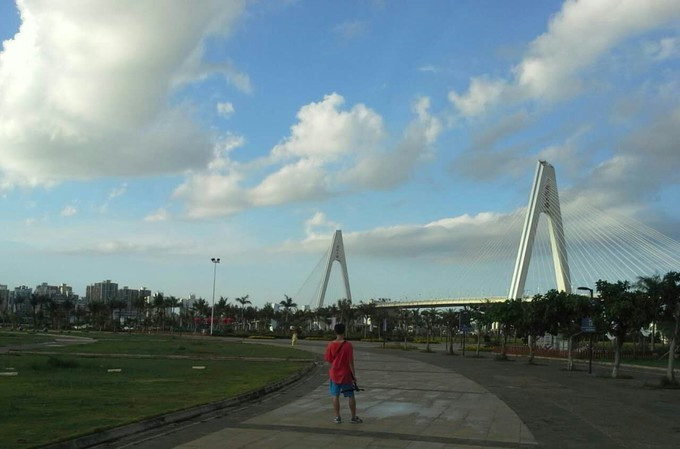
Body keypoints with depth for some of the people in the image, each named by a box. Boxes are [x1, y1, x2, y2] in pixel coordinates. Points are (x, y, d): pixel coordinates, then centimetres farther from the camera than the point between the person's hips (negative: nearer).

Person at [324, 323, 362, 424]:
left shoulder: (331, 345, -7)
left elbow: (328, 360, -1)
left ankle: (337, 417, 8)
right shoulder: (348, 345, -14)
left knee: (335, 396, 8)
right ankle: (354, 417, 15)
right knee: (351, 396, 9)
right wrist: (354, 374, -7)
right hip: (346, 374, -2)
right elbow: (351, 361, -14)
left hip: (334, 374, 2)